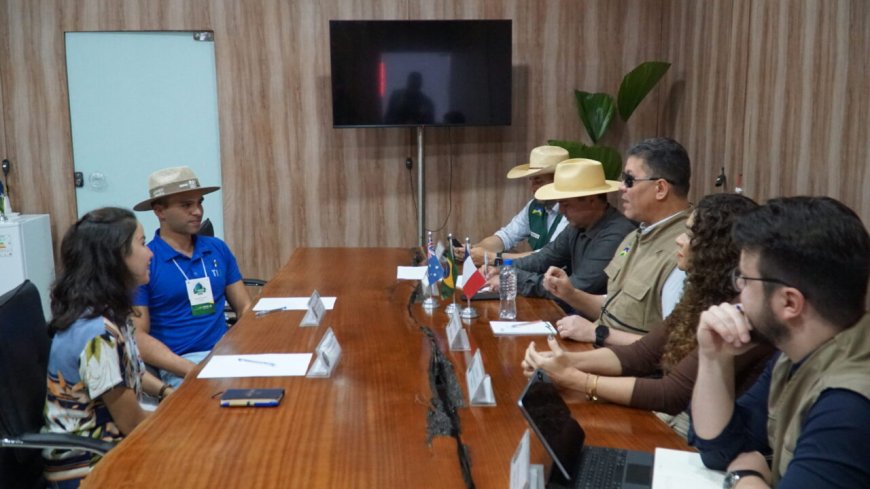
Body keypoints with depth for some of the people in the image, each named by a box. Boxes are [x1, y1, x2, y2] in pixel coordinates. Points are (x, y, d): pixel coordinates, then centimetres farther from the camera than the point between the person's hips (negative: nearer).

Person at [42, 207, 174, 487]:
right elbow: (133, 423, -20)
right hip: (85, 465, -8)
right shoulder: (97, 333, -28)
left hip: (103, 443, 8)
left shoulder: (109, 312, -1)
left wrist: (168, 394, 0)